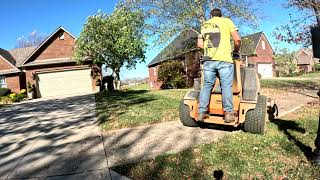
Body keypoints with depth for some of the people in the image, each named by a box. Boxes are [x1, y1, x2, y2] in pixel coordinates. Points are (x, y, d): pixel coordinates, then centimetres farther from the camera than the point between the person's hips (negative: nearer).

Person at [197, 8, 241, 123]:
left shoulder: (205, 25, 20)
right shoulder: (226, 21, 11)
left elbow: (200, 44, 15)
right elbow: (237, 39, 1)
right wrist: (236, 50, 18)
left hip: (208, 59, 3)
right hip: (224, 59, -3)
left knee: (207, 85, 8)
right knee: (226, 85, 0)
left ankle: (201, 112, 8)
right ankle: (228, 113, 0)